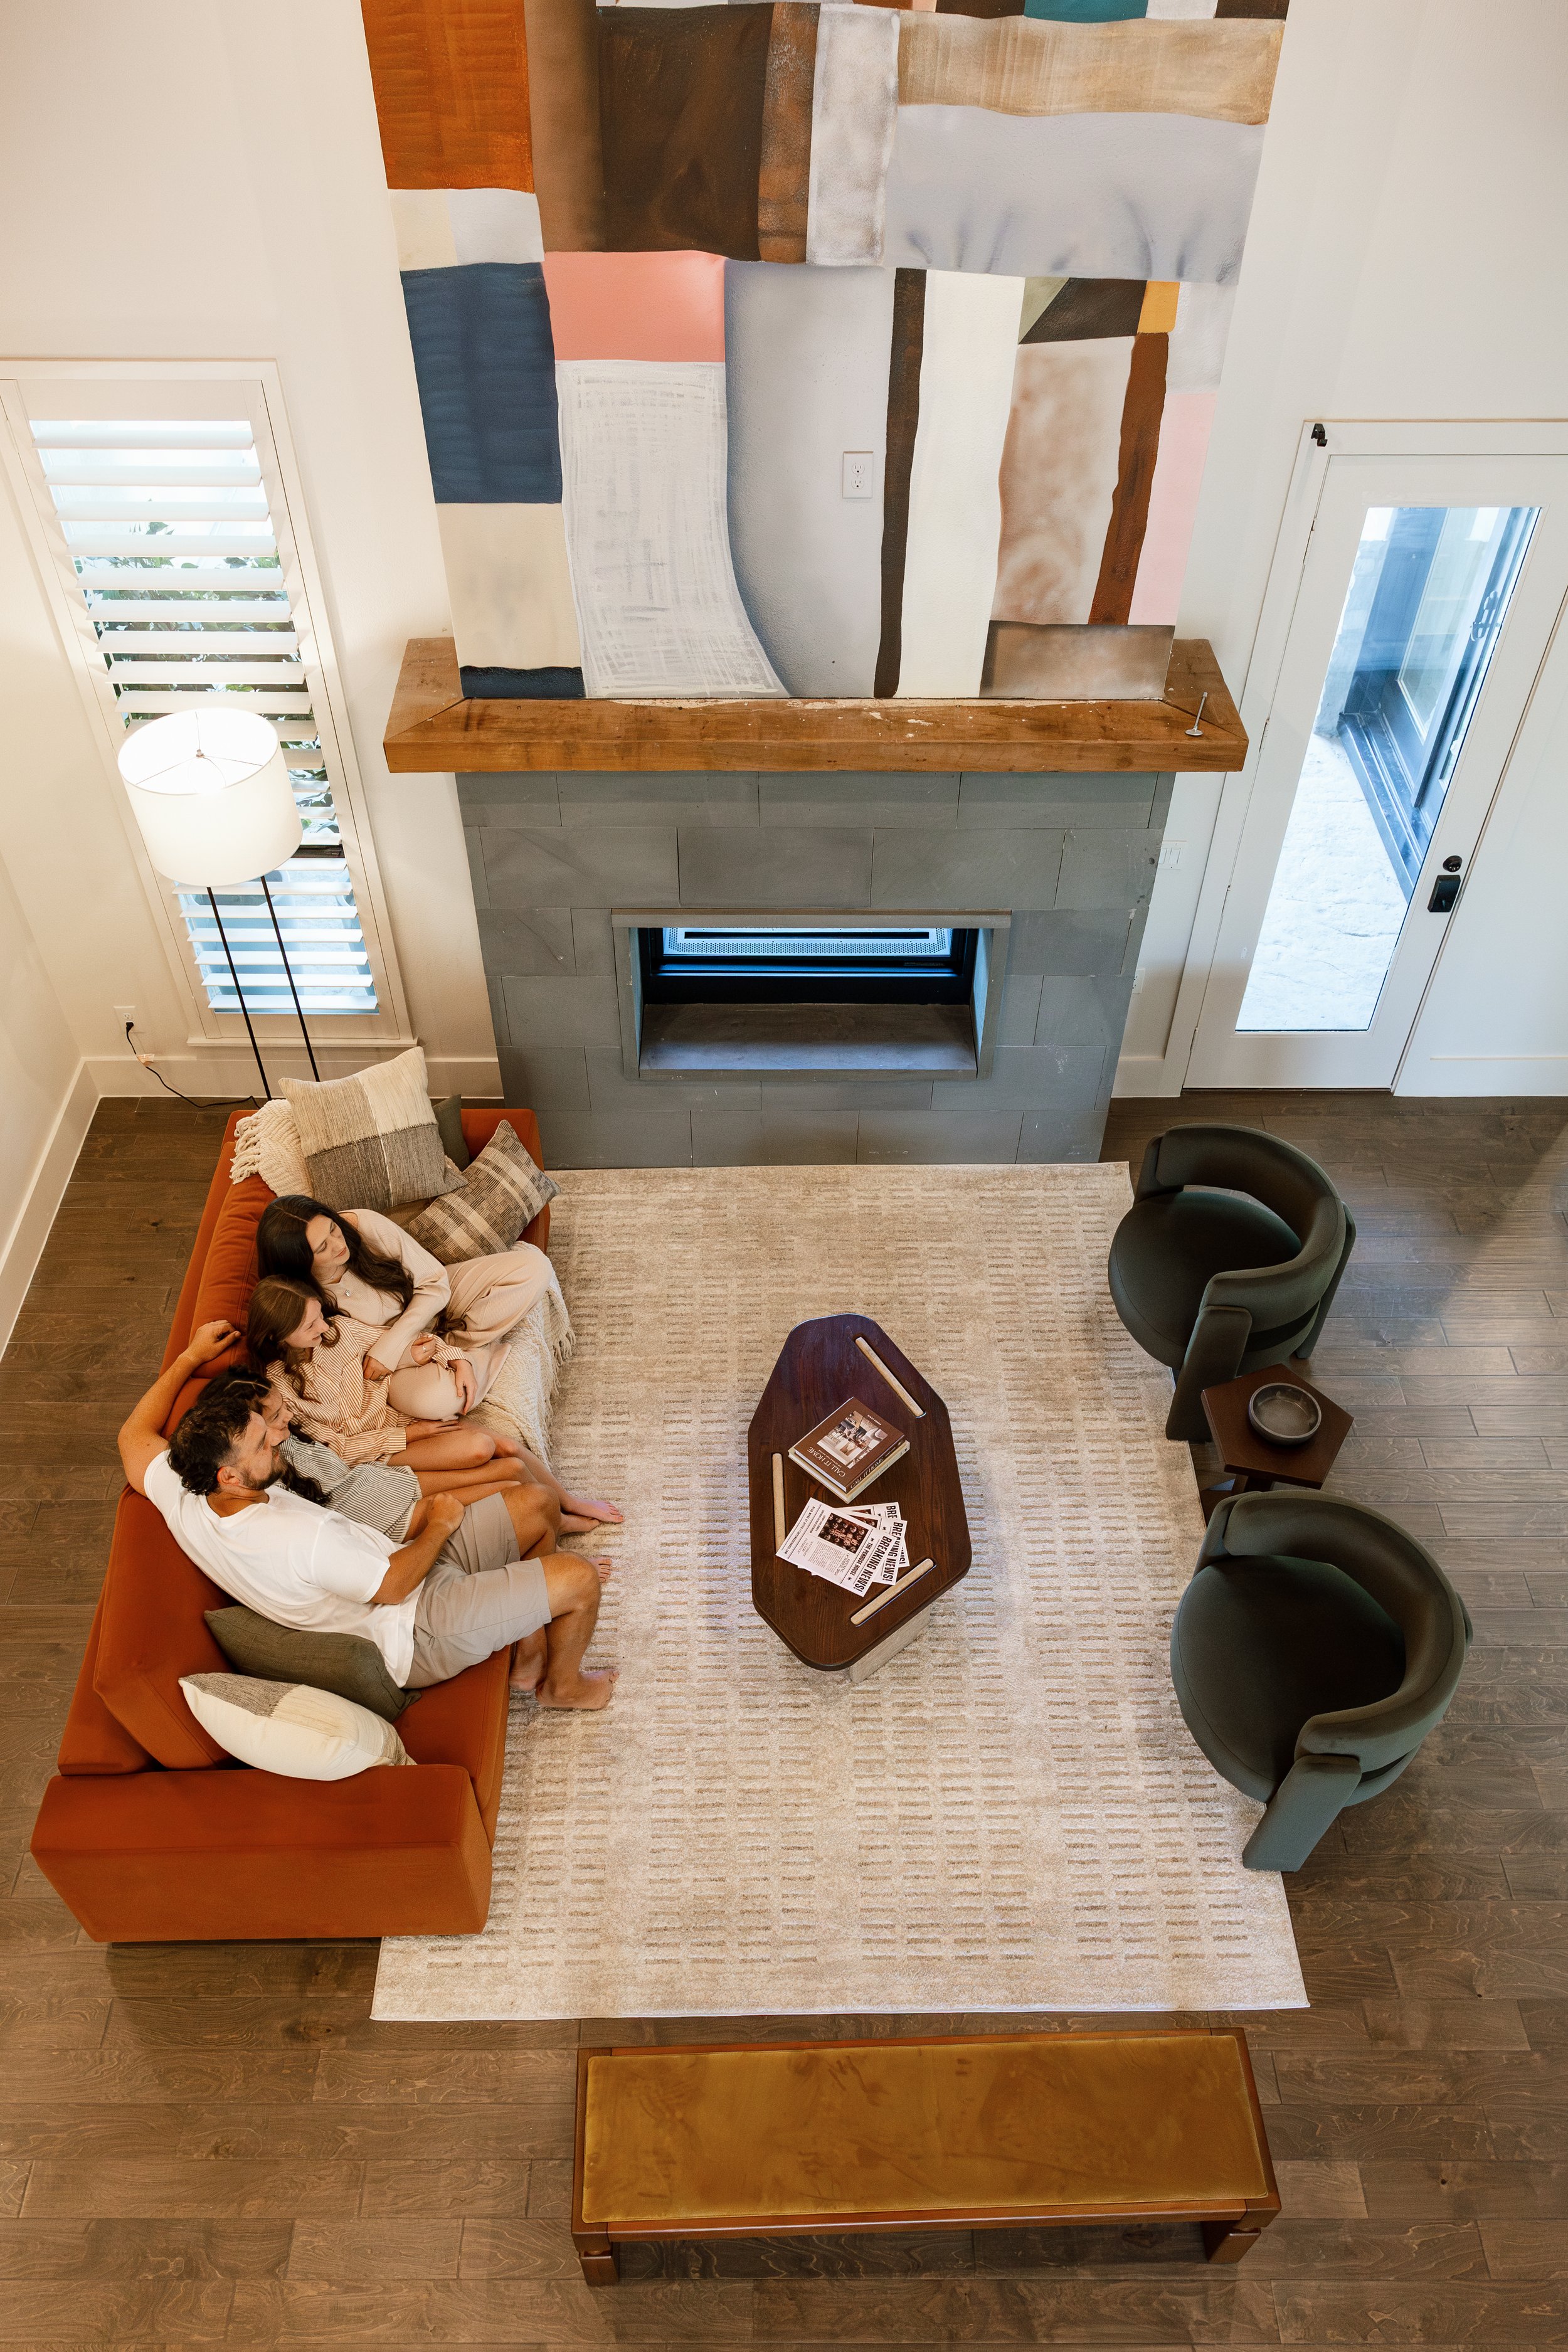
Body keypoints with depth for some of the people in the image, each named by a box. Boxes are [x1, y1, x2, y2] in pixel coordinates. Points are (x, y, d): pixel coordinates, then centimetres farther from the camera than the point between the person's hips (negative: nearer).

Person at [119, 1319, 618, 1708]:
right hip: (419, 1634, -9)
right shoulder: (301, 1538, -36)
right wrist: (441, 1524, -7)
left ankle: (531, 1655, 24)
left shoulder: (182, 1503, -10)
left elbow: (136, 1434, 10)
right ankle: (562, 1685, 19)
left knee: (537, 1502, 8)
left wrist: (191, 1357, 14)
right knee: (579, 1578, -14)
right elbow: (394, 1585, -24)